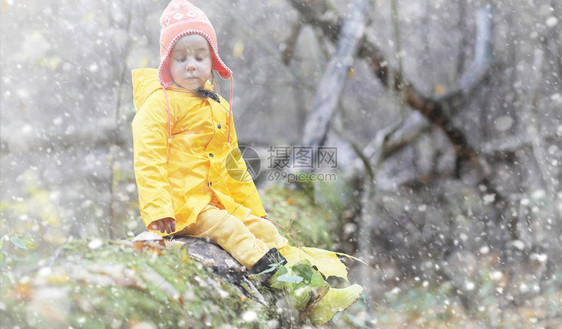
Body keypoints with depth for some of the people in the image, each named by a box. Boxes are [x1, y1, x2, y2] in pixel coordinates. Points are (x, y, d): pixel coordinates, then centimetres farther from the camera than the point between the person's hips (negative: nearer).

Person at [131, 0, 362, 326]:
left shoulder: (219, 107, 18)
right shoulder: (160, 104, -8)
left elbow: (233, 163, 25)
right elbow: (148, 159, -16)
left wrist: (253, 206, 22)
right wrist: (158, 210, -26)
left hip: (215, 198, 8)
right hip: (181, 206, -8)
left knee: (264, 229, -3)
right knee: (229, 229, -27)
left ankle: (315, 297, -8)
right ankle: (288, 287, -39)